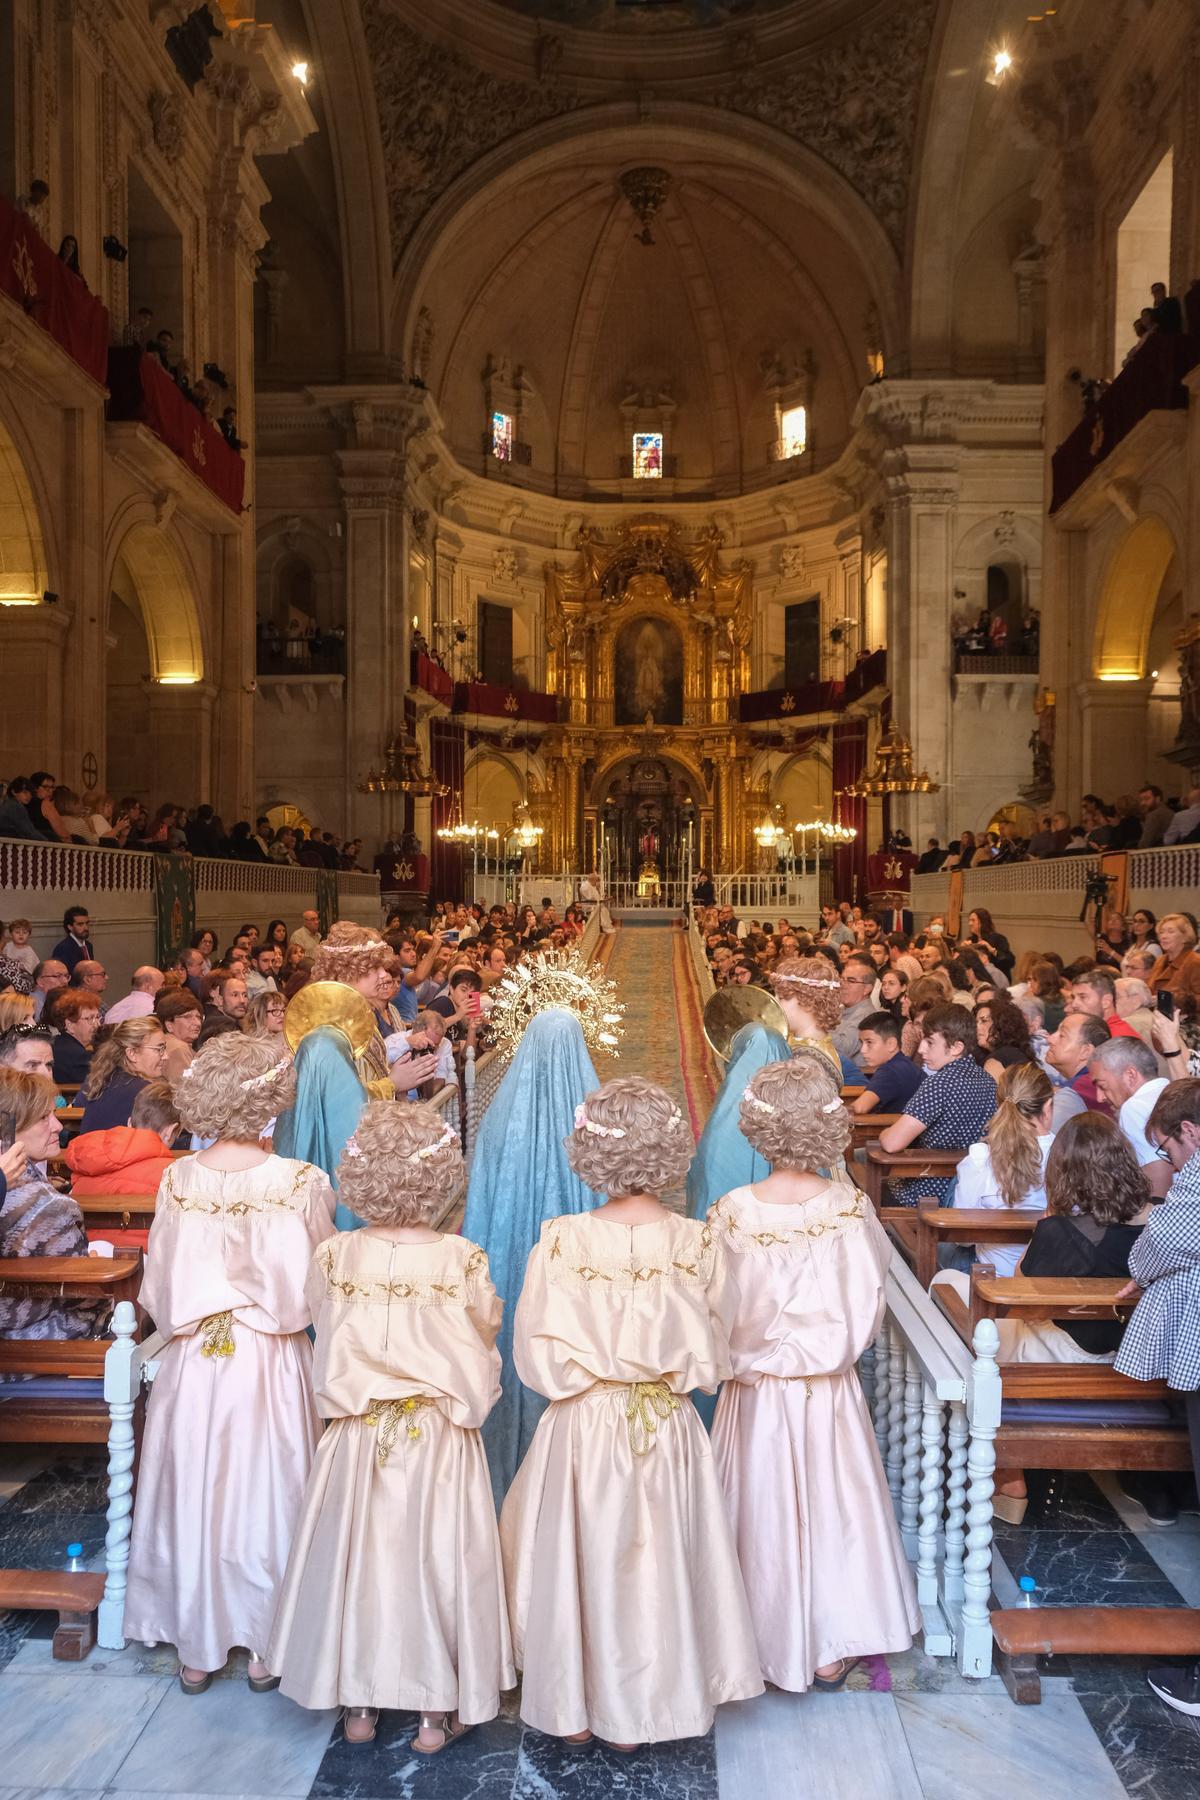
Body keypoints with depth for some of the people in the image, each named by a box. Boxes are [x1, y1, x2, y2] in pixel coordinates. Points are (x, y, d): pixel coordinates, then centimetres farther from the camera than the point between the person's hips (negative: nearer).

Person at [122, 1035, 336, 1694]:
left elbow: (160, 1291, -1)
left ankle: (196, 1649, 32)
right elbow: (313, 1288, -11)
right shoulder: (300, 1183, -17)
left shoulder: (177, 1180, -9)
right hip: (271, 1367, -2)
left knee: (193, 1497, 17)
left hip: (193, 1364, 2)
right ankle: (266, 1646, 28)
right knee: (266, 1496, 13)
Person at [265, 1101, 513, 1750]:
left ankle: (358, 1703, 33)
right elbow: (484, 1338, -5)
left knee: (356, 1554, 17)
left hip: (357, 1436, 2)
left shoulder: (333, 1256, -13)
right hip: (440, 1437, -2)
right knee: (436, 1558, 12)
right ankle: (437, 1711, 26)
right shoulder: (463, 1259, -18)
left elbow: (326, 1334, 0)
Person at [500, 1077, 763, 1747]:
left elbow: (538, 1360, -12)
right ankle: (640, 1712, 37)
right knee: (657, 1561, 20)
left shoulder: (561, 1241, -18)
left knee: (579, 1559, 19)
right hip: (668, 1433, 1)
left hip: (582, 1429, -1)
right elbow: (712, 1358, -4)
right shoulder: (699, 1242, -14)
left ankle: (574, 1706, 37)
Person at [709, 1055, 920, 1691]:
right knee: (830, 1510, 19)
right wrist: (823, 1348, 7)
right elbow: (864, 1315, -9)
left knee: (765, 1513, 17)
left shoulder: (732, 1212, -19)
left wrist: (750, 1353, 7)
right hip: (828, 1393, 1)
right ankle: (829, 1652, 33)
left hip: (755, 1393, 0)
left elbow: (718, 1315, -11)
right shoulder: (850, 1208, -17)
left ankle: (766, 1645, 32)